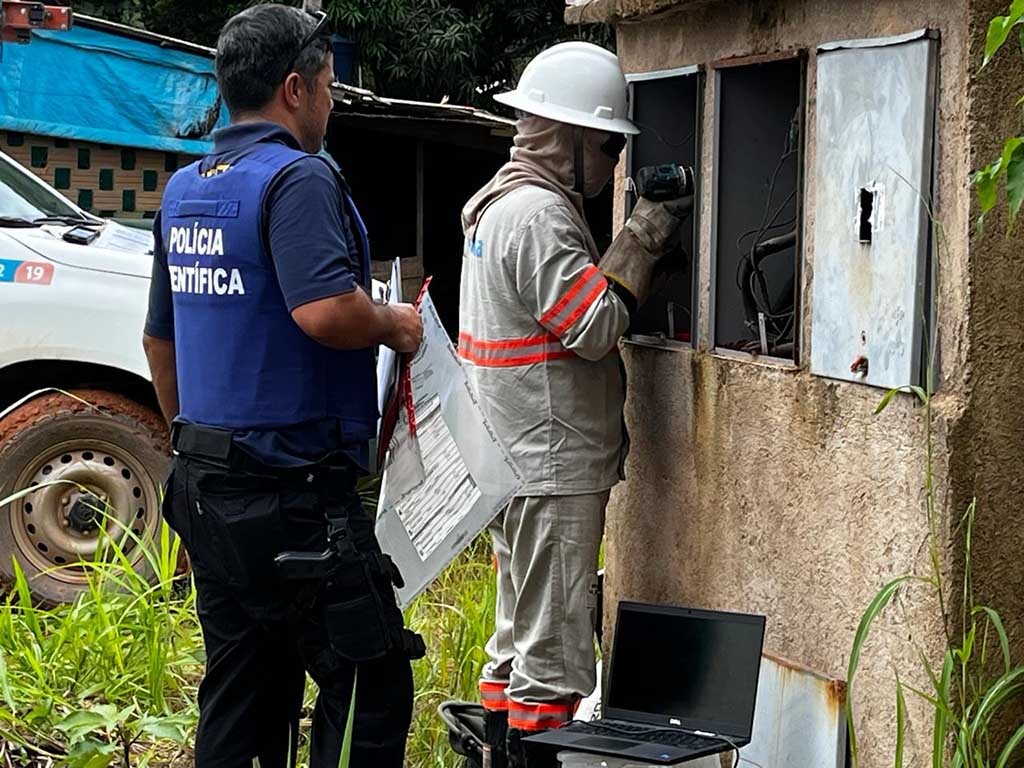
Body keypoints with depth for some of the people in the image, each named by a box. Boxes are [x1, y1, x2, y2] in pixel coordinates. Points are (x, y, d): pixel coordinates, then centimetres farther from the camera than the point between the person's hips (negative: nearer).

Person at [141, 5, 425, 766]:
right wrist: (393, 324, -9)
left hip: (205, 484, 9)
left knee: (241, 694, 15)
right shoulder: (298, 177, -14)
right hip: (293, 493, -9)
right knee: (371, 690, -2)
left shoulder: (184, 190, 13)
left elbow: (160, 337, 22)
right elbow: (324, 311, -29)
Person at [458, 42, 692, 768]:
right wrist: (644, 238, -12)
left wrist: (643, 237, 6)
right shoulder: (539, 214, -18)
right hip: (553, 468, -10)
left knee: (518, 638, 18)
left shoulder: (501, 204, 15)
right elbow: (594, 327, -20)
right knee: (553, 654, -4)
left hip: (517, 461, 10)